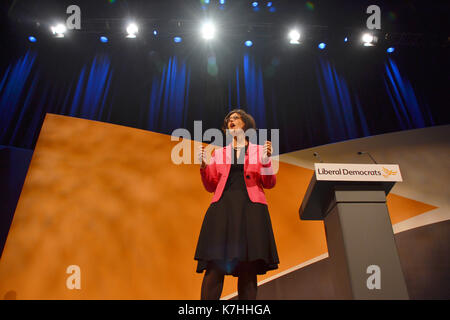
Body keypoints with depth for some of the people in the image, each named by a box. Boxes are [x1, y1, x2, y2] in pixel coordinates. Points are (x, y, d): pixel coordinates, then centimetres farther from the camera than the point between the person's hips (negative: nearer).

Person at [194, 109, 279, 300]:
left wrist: (266, 162, -7)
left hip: (250, 207, 0)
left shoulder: (259, 150, 18)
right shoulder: (219, 153, 22)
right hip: (223, 207, 1)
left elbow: (269, 184, 10)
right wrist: (204, 165, 1)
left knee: (249, 269, -8)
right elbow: (211, 187, 16)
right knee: (215, 266, -12)